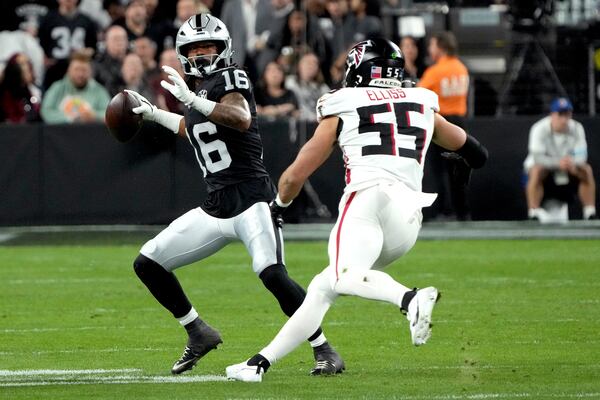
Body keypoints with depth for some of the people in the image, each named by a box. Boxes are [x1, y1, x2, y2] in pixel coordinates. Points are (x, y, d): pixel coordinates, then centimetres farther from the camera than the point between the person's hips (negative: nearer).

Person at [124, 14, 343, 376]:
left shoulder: (229, 80, -7)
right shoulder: (197, 89, 15)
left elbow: (241, 119, -29)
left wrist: (192, 100, -36)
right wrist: (153, 114, 37)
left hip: (250, 198, -8)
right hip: (215, 207, 8)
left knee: (272, 273, -28)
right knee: (147, 264, 7)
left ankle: (324, 350, -15)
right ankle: (199, 334, 20)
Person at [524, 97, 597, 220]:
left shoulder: (577, 128, -12)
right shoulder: (539, 129, -23)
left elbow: (581, 155, -18)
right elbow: (537, 157, -32)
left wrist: (572, 163, -43)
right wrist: (558, 162, -50)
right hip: (544, 165, -3)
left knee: (586, 170, -22)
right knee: (537, 171, -36)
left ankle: (590, 212, -18)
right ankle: (533, 213, -37)